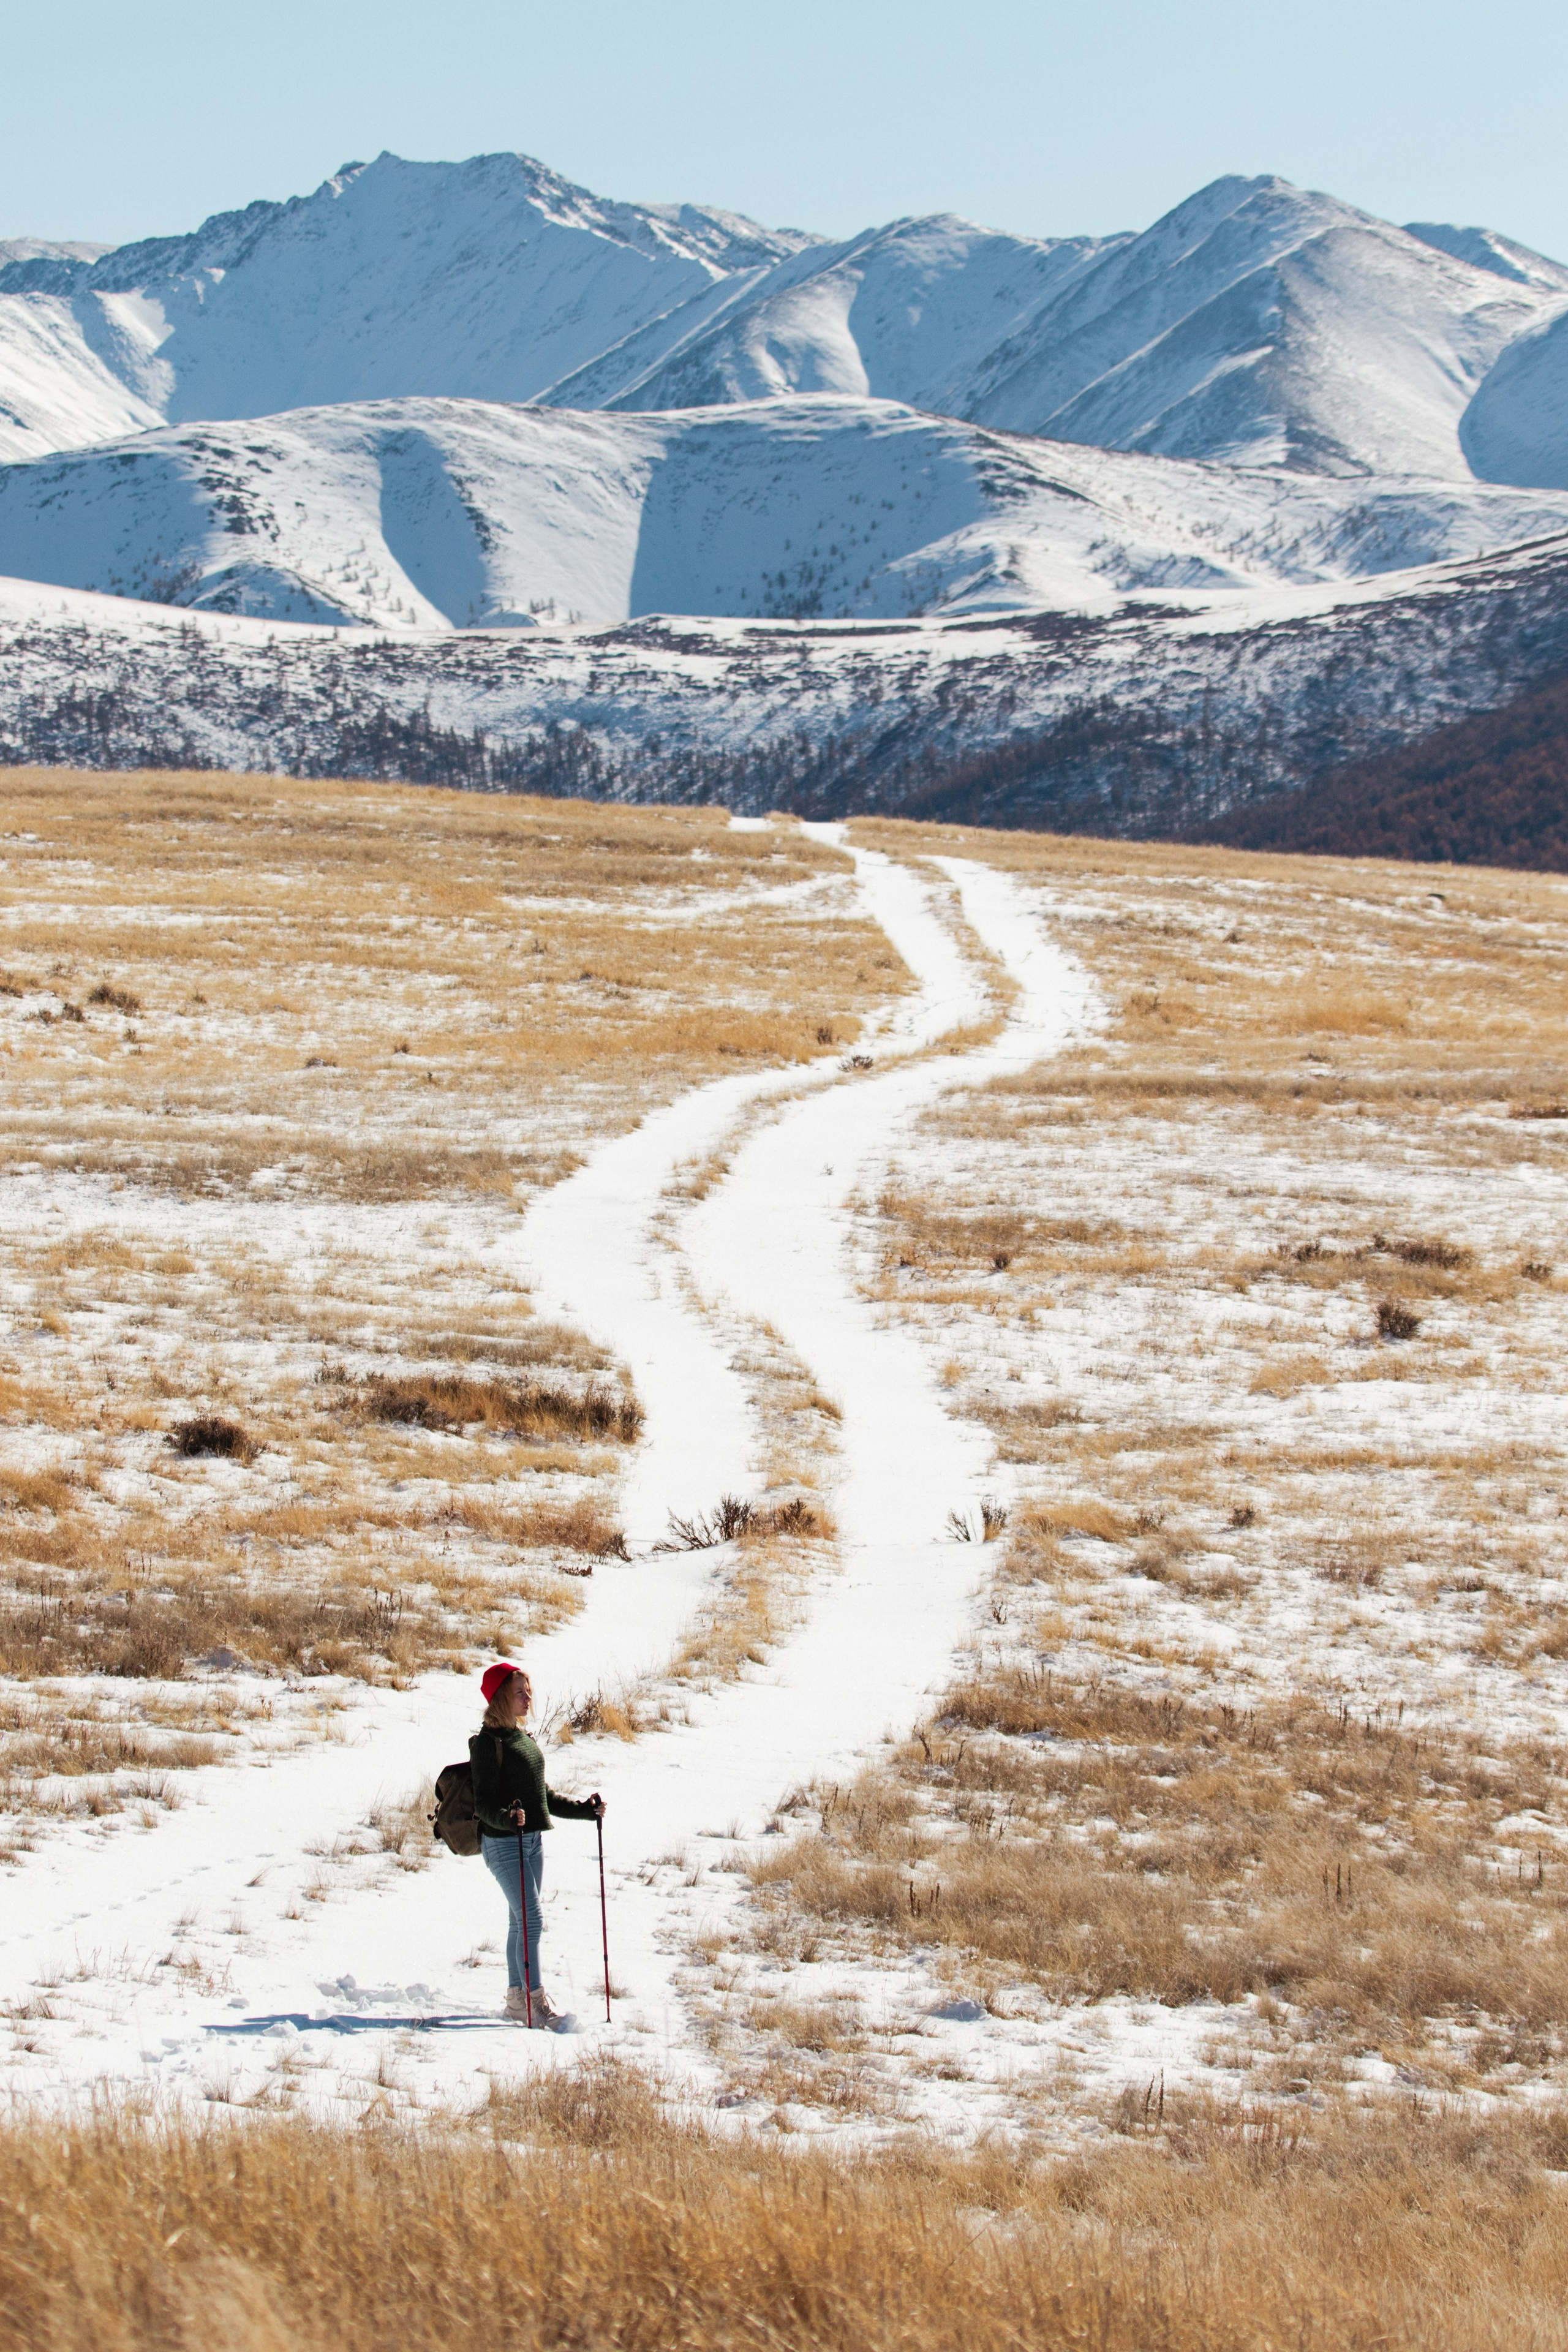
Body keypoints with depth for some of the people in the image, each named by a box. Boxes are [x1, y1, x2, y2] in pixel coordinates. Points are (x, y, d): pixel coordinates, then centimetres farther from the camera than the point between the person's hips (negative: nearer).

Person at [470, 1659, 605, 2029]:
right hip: (503, 1843, -8)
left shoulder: (525, 1740, 16)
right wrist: (506, 1818, -36)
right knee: (531, 1920, -13)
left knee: (522, 1922, 12)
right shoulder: (488, 1743, -10)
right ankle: (537, 2000, -12)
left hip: (533, 1841, 8)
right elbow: (484, 1802, -17)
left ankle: (517, 1998, 19)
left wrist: (583, 1808, 16)